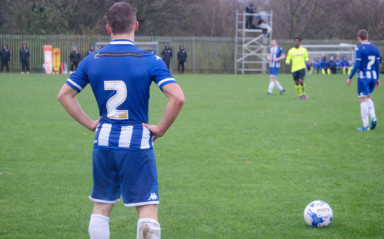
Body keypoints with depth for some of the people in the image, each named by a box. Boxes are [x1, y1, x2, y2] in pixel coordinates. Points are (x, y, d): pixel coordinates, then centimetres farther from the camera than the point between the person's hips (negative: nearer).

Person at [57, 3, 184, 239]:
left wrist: (91, 124, 10)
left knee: (101, 208, 15)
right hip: (138, 141, -3)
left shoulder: (92, 60, 3)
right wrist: (161, 128, -6)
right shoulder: (151, 61, -8)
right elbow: (177, 98, -17)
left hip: (104, 141, 3)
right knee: (148, 211, 0)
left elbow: (64, 95, 9)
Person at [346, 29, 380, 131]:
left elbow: (357, 65, -15)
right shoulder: (375, 48, 7)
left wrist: (350, 78, -8)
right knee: (368, 98, 22)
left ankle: (365, 125, -1)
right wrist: (377, 78, 17)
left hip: (363, 77, -6)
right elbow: (377, 64, 9)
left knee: (363, 100, 0)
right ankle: (373, 118, 3)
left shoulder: (360, 49, -11)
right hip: (373, 76, 6)